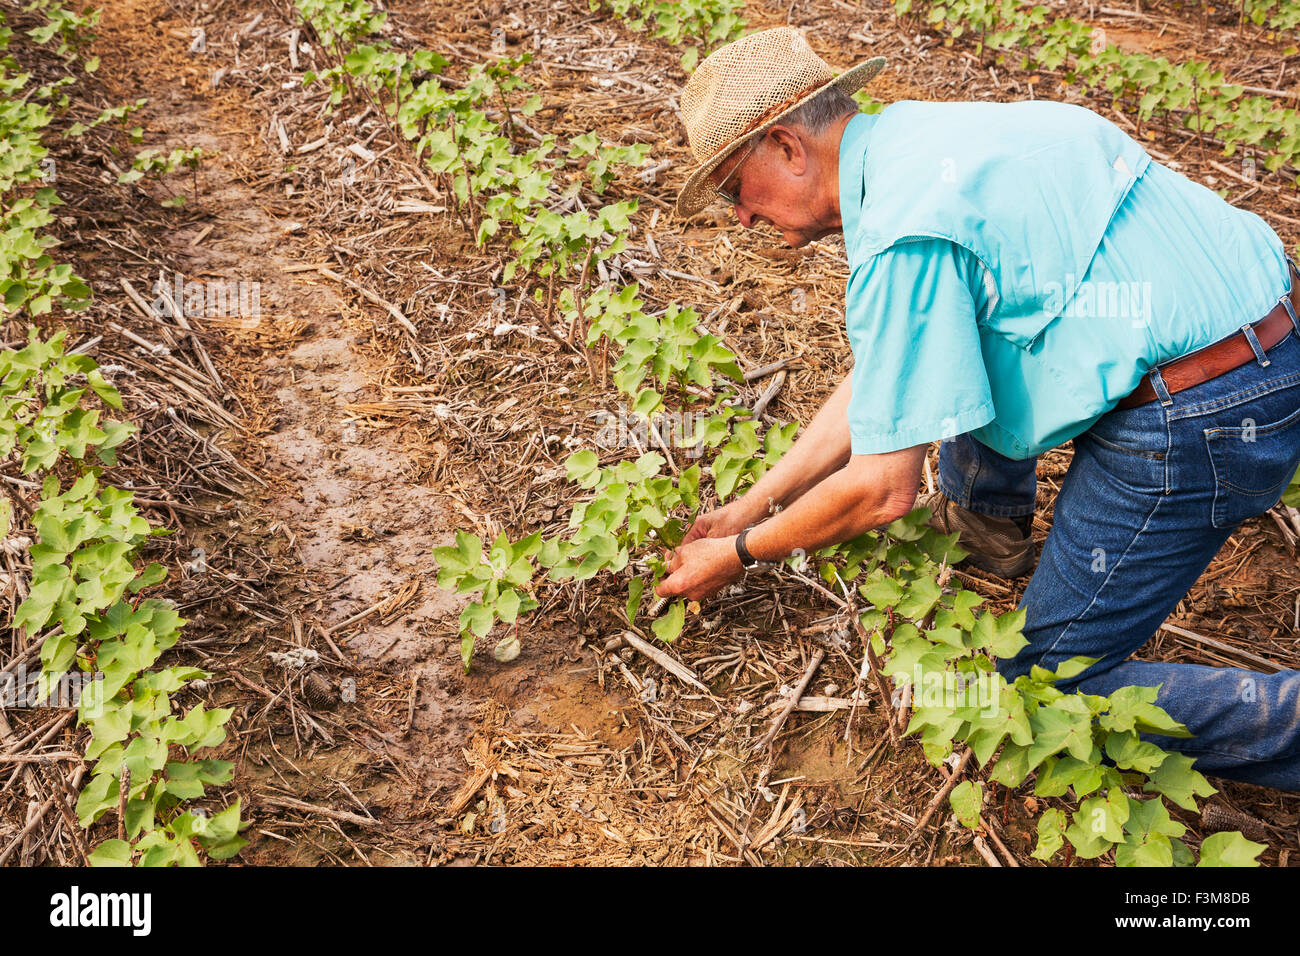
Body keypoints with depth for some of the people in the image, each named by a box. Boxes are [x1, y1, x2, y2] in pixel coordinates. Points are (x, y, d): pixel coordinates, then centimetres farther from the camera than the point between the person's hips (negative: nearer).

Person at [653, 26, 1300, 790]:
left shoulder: (903, 237, -21)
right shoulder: (915, 135, 10)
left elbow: (883, 489, -16)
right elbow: (879, 375, 16)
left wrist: (739, 554, 0)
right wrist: (752, 505, 18)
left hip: (1201, 425, -9)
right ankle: (991, 526, 37)